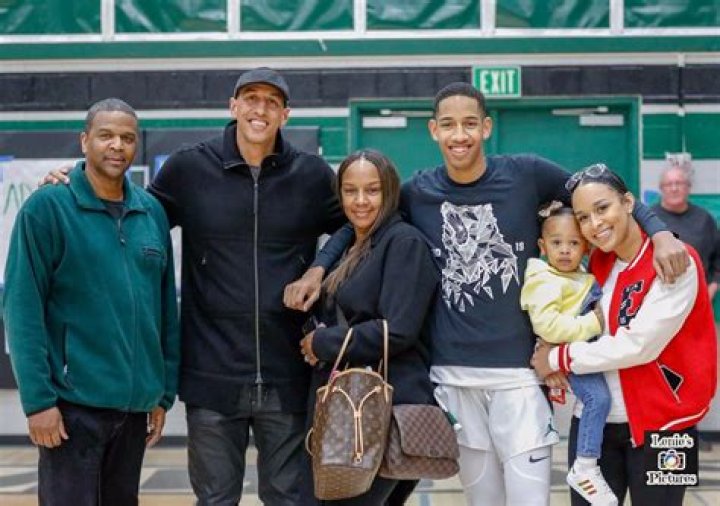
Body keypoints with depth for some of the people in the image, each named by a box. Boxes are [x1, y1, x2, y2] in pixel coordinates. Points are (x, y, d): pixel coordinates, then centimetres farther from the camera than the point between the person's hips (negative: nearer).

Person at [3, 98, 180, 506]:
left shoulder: (153, 212, 8)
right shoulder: (46, 208, -6)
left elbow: (167, 308, 12)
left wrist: (166, 390, 10)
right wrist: (37, 398, -15)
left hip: (136, 403, 5)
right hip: (74, 402, -5)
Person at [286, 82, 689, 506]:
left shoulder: (526, 175, -3)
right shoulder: (417, 193, 3)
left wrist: (660, 233, -9)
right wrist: (319, 269, 5)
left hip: (519, 369, -2)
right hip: (454, 373, 2)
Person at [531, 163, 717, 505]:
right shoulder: (598, 260, 6)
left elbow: (639, 345, -21)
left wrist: (559, 358, -12)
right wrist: (557, 356, -6)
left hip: (659, 423, -5)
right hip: (593, 420, 5)